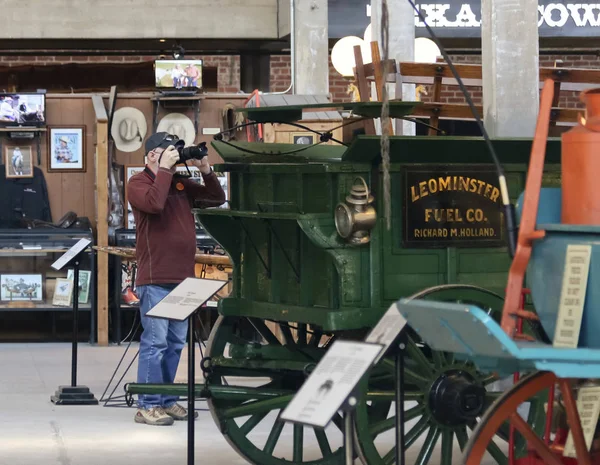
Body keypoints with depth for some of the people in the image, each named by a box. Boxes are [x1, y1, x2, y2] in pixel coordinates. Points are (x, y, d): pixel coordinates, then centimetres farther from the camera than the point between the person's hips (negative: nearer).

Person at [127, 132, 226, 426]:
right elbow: (155, 203, -23)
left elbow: (216, 199, 17)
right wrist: (165, 169, -14)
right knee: (155, 342, -8)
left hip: (182, 277, 7)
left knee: (175, 343, 10)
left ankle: (167, 401, 17)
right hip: (155, 278, -7)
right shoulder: (139, 183, -3)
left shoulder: (180, 183, 16)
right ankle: (147, 407, -5)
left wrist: (205, 170, 4)